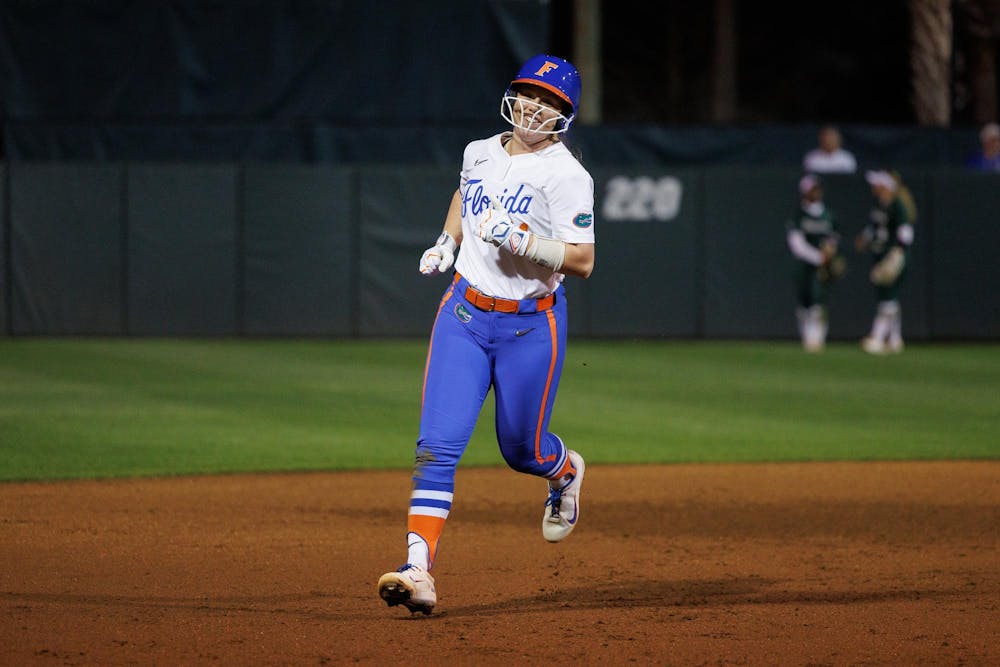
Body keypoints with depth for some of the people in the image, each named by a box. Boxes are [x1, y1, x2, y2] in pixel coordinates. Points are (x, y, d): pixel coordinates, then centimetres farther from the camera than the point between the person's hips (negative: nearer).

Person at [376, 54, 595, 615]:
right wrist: (446, 242, 17)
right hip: (465, 314, 4)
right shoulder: (480, 153, 5)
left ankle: (566, 470, 50)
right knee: (438, 444, -11)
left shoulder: (566, 175, -13)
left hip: (532, 325, -4)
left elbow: (582, 261, -19)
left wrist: (522, 240, -29)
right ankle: (419, 572, -19)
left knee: (522, 449, 12)